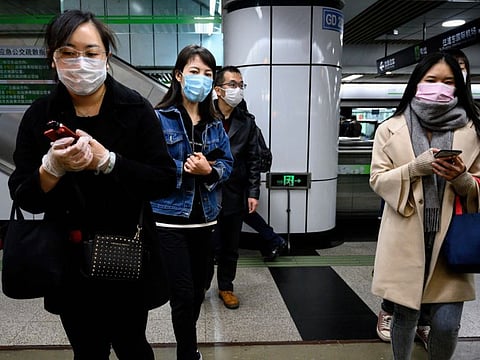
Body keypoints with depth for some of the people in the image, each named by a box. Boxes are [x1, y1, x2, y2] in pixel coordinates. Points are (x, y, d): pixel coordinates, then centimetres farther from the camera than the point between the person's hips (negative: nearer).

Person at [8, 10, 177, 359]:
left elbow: (166, 181, -14)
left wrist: (106, 161, -25)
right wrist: (52, 168, -22)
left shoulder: (136, 108, -10)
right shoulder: (39, 116, -3)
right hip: (70, 264, 2)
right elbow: (24, 199, -3)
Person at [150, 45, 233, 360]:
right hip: (170, 218, -5)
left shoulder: (215, 124, 8)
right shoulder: (159, 117, -7)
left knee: (198, 291, 18)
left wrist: (209, 170, -13)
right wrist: (184, 168, -19)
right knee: (183, 294, -2)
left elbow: (227, 164, 6)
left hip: (205, 217, 6)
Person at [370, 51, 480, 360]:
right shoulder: (391, 129, 3)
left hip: (450, 236, 1)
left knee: (447, 324, 0)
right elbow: (378, 180, -1)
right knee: (405, 316, 11)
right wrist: (416, 167, -17)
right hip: (406, 236, -1)